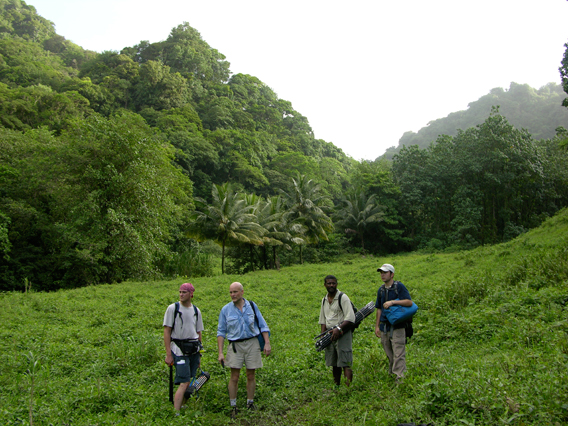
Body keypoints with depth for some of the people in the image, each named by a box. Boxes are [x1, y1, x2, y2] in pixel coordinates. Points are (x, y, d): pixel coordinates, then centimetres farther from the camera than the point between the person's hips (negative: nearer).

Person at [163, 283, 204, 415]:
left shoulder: (196, 310, 11)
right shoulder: (173, 308, -2)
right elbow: (166, 331, -4)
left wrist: (199, 354, 17)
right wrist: (168, 354, -9)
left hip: (194, 350, 5)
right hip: (179, 350, -5)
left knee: (191, 381, 5)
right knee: (184, 383, -12)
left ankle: (183, 408, 20)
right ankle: (176, 414, -9)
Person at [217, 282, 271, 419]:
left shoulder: (252, 306, 3)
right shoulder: (226, 310, 1)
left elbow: (263, 326, 8)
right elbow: (221, 332, 4)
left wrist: (267, 343, -1)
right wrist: (220, 352, -2)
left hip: (252, 343, 1)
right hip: (235, 345, -1)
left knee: (251, 376, 7)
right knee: (234, 377, -3)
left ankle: (250, 403, 23)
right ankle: (233, 406, 11)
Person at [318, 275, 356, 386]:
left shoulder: (343, 297, -7)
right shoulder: (324, 300, 14)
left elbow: (350, 318, -15)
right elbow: (323, 320, 19)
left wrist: (339, 329, -23)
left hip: (343, 334, -6)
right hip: (330, 335, 7)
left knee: (345, 363, -11)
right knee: (334, 364, 13)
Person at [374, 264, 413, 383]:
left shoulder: (399, 286, -5)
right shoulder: (381, 289, 13)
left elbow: (409, 302, -15)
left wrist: (393, 302, -22)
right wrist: (377, 326, 15)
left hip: (397, 326, -6)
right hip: (384, 326, 6)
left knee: (398, 353, -8)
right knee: (389, 354, 12)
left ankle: (399, 377, -6)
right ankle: (391, 372, 23)